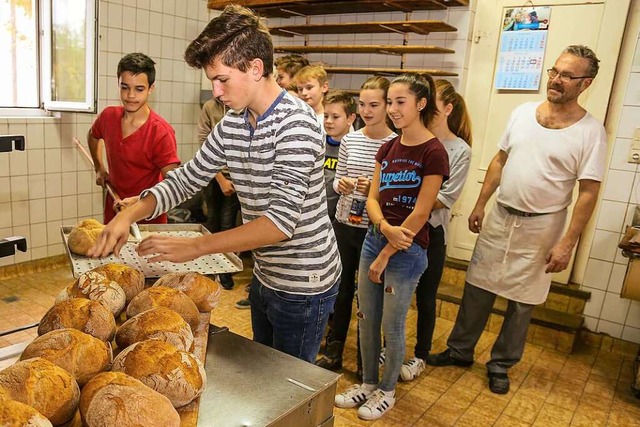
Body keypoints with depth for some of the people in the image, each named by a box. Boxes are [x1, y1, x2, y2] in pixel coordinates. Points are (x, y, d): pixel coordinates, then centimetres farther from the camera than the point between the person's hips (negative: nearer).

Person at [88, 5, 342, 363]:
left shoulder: (295, 122, -23)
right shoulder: (231, 124, 2)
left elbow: (282, 220, -31)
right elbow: (187, 178, 7)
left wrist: (195, 247, -29)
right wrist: (129, 215, -8)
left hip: (303, 284, -8)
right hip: (265, 276, 8)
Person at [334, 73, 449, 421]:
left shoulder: (433, 152, -14)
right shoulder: (387, 149, 7)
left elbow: (420, 214, -16)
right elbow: (372, 198, 5)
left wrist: (386, 255, -13)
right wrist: (385, 227, -17)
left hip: (407, 249, -6)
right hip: (374, 238, 7)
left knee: (391, 325, 8)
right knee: (366, 319, 15)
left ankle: (387, 391, 30)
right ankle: (368, 382, 35)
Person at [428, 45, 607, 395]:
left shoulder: (590, 131, -10)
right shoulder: (522, 113, 2)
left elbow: (588, 193, -10)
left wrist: (567, 243, -15)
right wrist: (480, 205, 8)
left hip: (541, 226, -3)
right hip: (500, 217, 4)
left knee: (522, 301, 10)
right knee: (478, 288, 11)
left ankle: (501, 364, 29)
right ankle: (460, 350, 29)